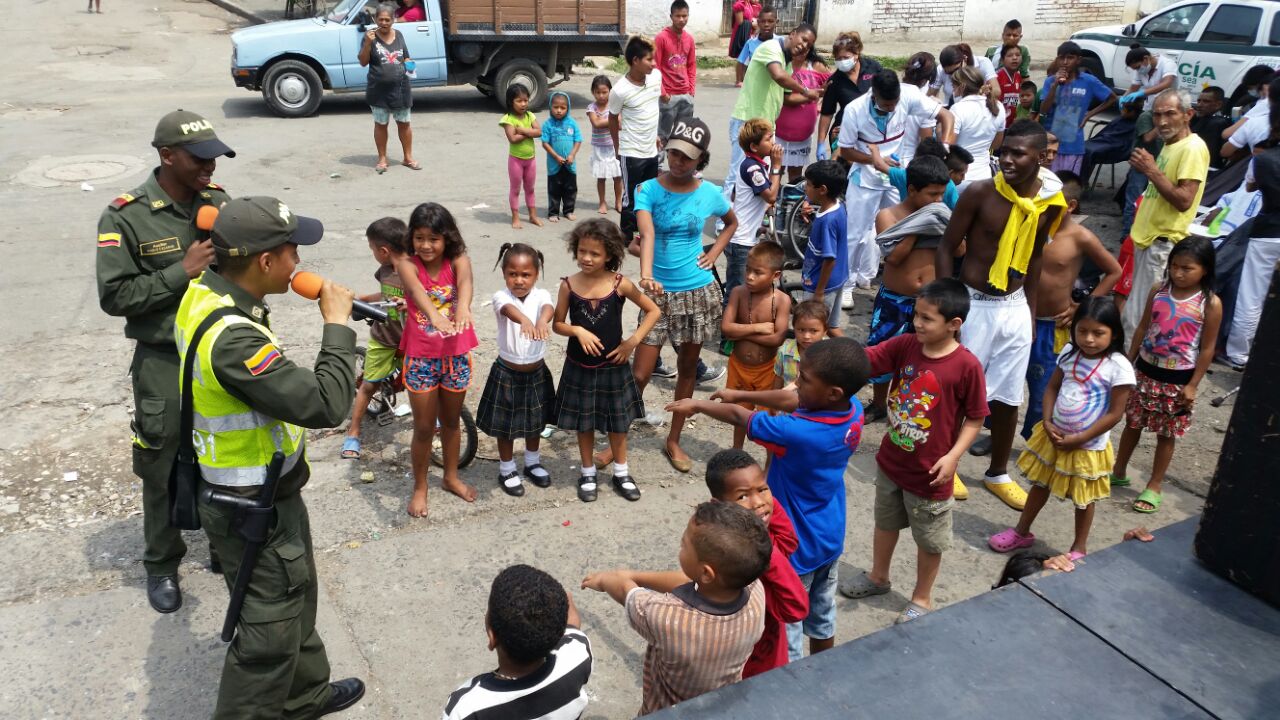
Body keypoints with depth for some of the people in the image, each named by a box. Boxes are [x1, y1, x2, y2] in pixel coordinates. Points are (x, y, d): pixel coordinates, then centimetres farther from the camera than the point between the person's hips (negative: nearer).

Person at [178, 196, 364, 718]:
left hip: (256, 492, 10)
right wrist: (337, 325, -23)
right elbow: (326, 405, -35)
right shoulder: (233, 340, -35)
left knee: (296, 599, 28)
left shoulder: (202, 292, -7)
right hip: (254, 511, -10)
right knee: (270, 630, 9)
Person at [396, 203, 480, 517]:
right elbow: (417, 290, -34)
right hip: (420, 358, -2)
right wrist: (434, 315, -56)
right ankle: (420, 487, 28)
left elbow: (465, 283, -32)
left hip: (457, 356, 2)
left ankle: (451, 477, 41)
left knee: (451, 421, 19)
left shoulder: (458, 261, -9)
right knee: (424, 428, 8)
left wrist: (463, 307, -55)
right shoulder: (408, 265, -13)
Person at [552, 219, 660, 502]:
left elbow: (653, 311, -3)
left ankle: (621, 473, 32)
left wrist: (632, 341, -11)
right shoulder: (569, 285, -9)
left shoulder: (620, 284, -12)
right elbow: (557, 324, -1)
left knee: (617, 422, 14)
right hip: (579, 366, 1)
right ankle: (588, 473, 31)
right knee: (584, 423, 13)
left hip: (613, 365, 0)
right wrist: (578, 331, -20)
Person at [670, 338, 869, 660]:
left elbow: (739, 417, -18)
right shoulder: (853, 409, -16)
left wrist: (697, 404, 0)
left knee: (786, 628, 11)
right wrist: (741, 394, 10)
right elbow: (789, 399, 2)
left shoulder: (798, 433, -36)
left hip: (796, 546, -8)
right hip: (830, 538, 8)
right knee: (822, 615, 28)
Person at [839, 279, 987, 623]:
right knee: (885, 522, 26)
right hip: (891, 460, 5)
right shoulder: (904, 346, -9)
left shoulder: (967, 366, -21)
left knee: (929, 540, 15)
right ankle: (878, 577, 49)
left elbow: (975, 417, -14)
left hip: (929, 471, -5)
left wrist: (953, 456, -21)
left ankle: (922, 598, 37)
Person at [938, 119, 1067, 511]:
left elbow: (1034, 255, 12)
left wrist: (1031, 309, 12)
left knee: (1008, 396, 13)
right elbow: (946, 249, -9)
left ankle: (998, 474, 31)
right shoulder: (980, 193, -15)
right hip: (973, 303, -4)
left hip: (1014, 308, 4)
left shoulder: (1050, 202, -1)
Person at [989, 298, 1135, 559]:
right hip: (1054, 435, 5)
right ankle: (1021, 532, 36)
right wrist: (1047, 421, -9)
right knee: (1040, 484, 19)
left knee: (1084, 498, 14)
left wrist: (1079, 439, -18)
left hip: (1088, 446, -5)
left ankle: (1079, 548, 32)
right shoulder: (1069, 353, -4)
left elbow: (1115, 413, -17)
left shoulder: (1119, 367, -20)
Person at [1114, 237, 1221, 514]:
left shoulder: (1210, 303, -13)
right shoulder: (1158, 291, -3)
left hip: (1178, 379, -3)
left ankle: (1153, 487, 22)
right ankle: (1118, 471, 34)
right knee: (1133, 423, 16)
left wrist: (1192, 385, -10)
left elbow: (1207, 348, -9)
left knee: (1167, 434, 9)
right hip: (1145, 370, 3)